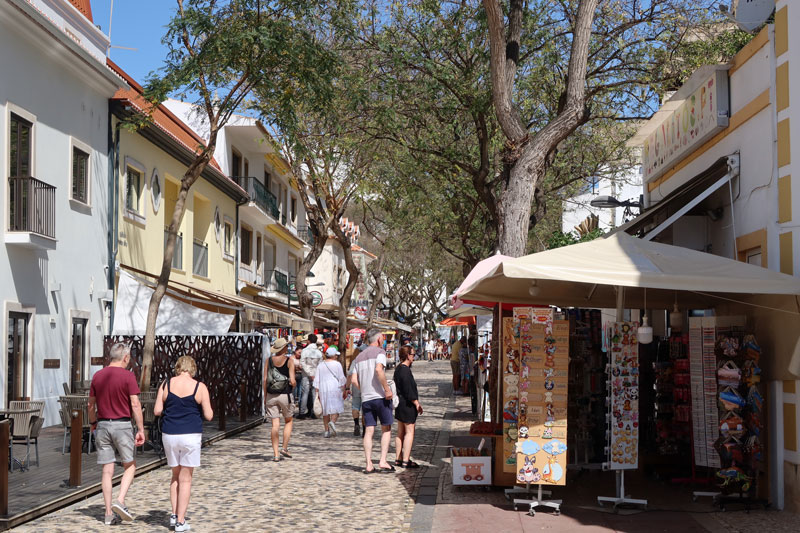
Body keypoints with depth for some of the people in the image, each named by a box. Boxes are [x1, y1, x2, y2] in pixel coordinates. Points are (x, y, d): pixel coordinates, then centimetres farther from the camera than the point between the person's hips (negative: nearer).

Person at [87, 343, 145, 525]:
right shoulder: (128, 376, -9)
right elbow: (135, 405, -13)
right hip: (122, 425, -4)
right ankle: (120, 501, -7)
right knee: (130, 466, 11)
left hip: (102, 426, 4)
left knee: (107, 470, 7)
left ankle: (109, 513, 8)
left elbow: (91, 405, 12)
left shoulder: (97, 376, 6)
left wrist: (93, 424, 27)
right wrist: (141, 430, -9)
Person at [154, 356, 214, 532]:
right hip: (191, 435, -3)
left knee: (176, 475, 20)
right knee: (186, 479, 5)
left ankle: (174, 515, 16)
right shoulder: (200, 387, -6)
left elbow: (157, 411, 0)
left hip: (169, 435, 3)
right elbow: (209, 415, -5)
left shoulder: (166, 385, 1)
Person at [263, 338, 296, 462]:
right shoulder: (289, 360, -6)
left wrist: (265, 396, 8)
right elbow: (292, 381, -12)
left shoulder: (269, 360, 2)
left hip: (271, 395, 2)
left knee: (275, 425, 2)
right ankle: (285, 448, 9)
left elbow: (265, 379, 0)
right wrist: (293, 385, 11)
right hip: (285, 394, -2)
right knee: (288, 421, 17)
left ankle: (275, 453, 1)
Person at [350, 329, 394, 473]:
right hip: (381, 396, -5)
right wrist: (387, 389, -18)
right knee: (386, 429, 6)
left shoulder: (359, 356, 17)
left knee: (369, 431, 4)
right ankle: (383, 462, -1)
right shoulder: (379, 352, -3)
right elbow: (379, 370, -22)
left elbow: (354, 380, 10)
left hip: (365, 398, 5)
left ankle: (369, 465, 0)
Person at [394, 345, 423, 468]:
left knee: (400, 433, 13)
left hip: (400, 403, 10)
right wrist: (417, 403, -14)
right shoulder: (405, 370, -17)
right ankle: (406, 461, -9)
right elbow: (408, 390, -21)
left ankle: (398, 459, 18)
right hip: (407, 404, -10)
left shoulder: (398, 369, 15)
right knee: (409, 432, -7)